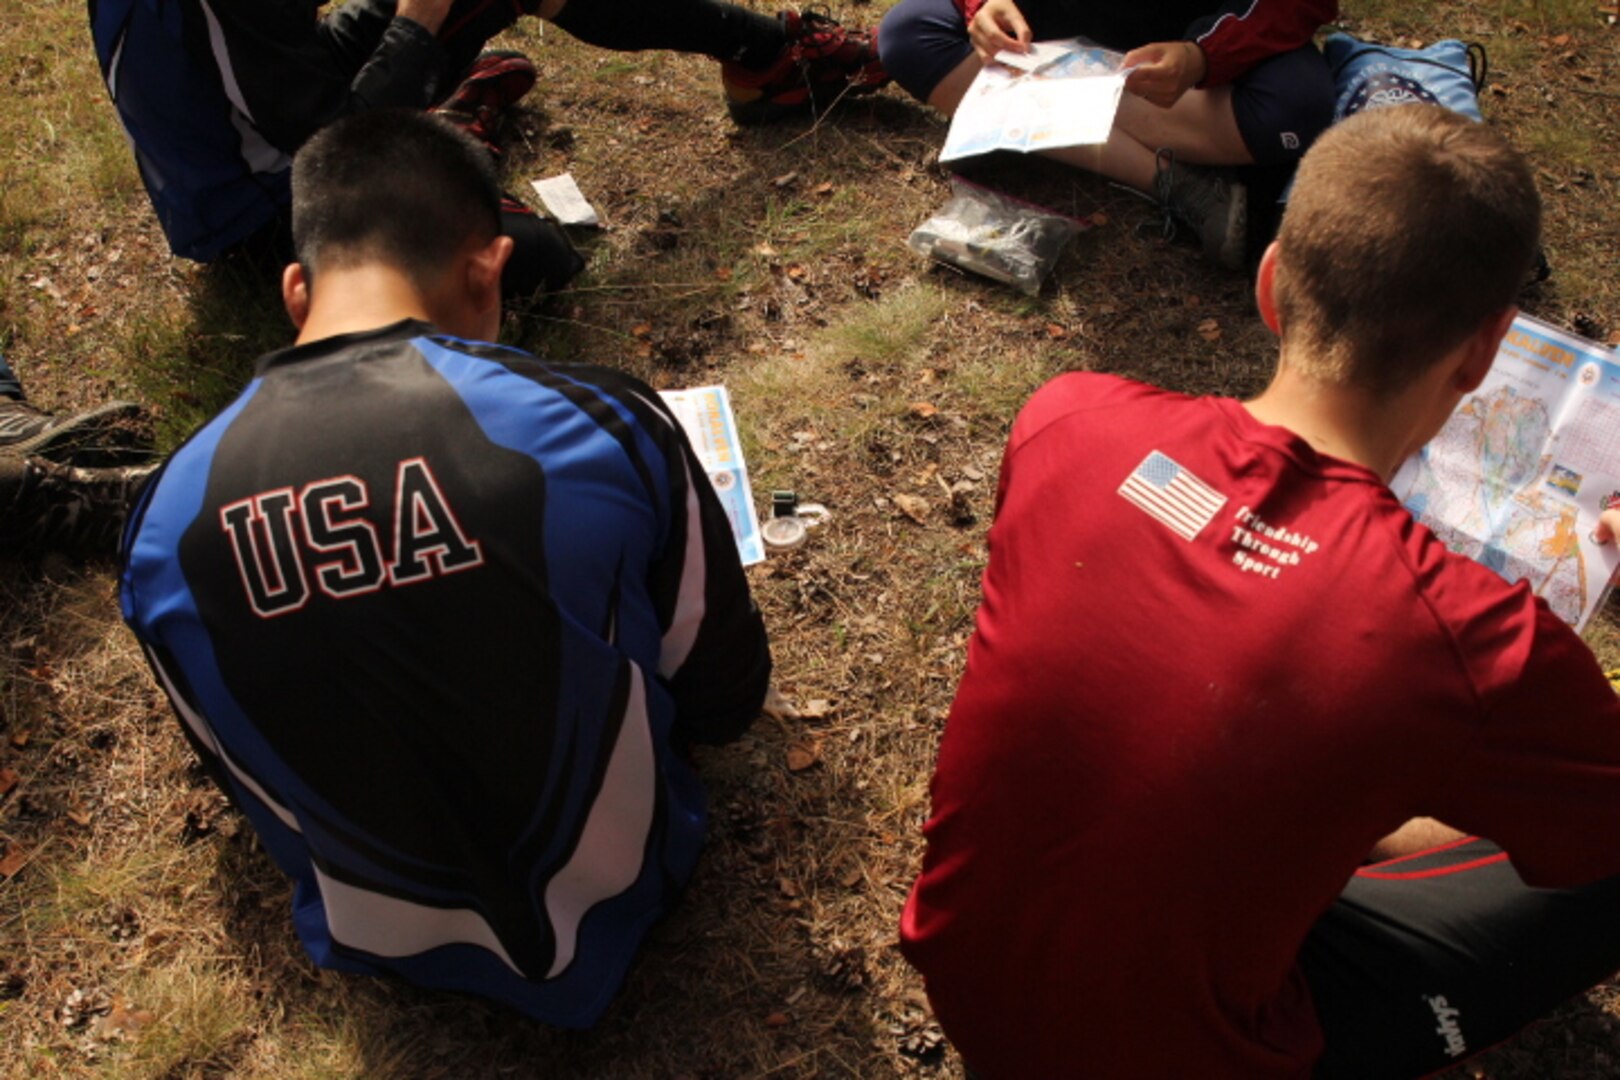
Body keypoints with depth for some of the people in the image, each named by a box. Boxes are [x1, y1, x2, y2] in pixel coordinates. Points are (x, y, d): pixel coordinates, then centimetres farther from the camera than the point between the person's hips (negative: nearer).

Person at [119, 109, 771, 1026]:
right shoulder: (601, 429, -26)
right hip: (611, 901, -1)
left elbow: (254, 772, 1)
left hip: (375, 940, 2)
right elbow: (729, 701, -9)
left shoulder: (168, 522, -17)